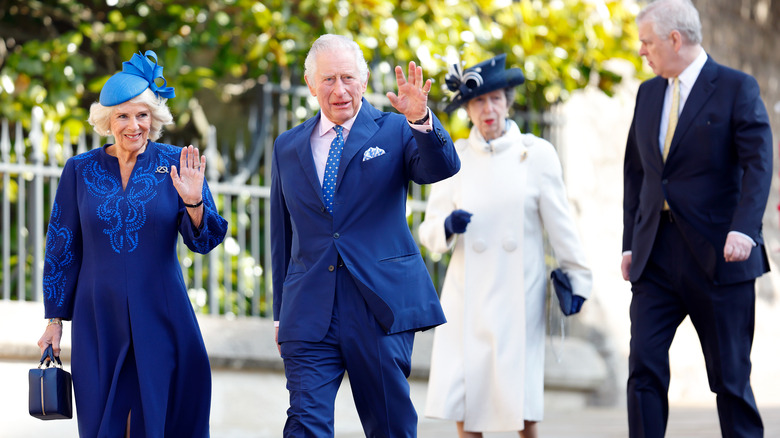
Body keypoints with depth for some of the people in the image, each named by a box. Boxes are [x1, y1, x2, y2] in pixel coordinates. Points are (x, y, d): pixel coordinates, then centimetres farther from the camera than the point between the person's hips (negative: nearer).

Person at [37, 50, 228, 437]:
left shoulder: (175, 164, 0)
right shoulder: (80, 170, 2)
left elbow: (203, 242, -1)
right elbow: (61, 248, 8)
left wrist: (194, 202, -21)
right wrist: (55, 320, 8)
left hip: (160, 316, -1)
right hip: (98, 318, 1)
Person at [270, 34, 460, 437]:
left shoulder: (394, 131, 4)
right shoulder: (288, 147, 13)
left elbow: (442, 167, -15)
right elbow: (282, 235, 17)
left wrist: (421, 119, -34)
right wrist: (280, 312, 14)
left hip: (380, 306, -1)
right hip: (310, 311, 2)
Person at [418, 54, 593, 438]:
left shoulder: (536, 153, 2)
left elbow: (558, 222, 6)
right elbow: (428, 233, 10)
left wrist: (577, 278, 4)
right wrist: (447, 226, -12)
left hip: (519, 294, -2)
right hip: (468, 296, 2)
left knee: (521, 401, -5)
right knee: (461, 402, -3)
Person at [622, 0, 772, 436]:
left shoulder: (737, 88, -4)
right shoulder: (649, 93, 13)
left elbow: (759, 164, -14)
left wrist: (743, 229, -27)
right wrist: (630, 243, 12)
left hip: (716, 255, -5)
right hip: (655, 257, 5)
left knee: (731, 375, 2)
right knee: (644, 366, -5)